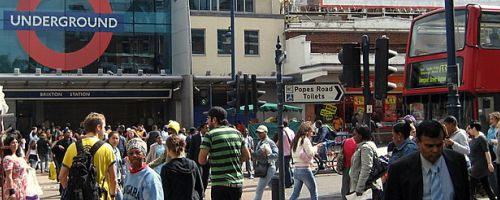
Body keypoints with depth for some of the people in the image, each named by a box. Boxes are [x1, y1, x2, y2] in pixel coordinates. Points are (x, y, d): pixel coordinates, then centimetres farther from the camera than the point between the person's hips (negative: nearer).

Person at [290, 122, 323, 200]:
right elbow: (310, 153, -14)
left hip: (296, 170, 8)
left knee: (295, 193, 10)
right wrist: (316, 147, 3)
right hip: (305, 169, -8)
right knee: (314, 192, 6)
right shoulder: (305, 140, -10)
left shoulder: (296, 140, 13)